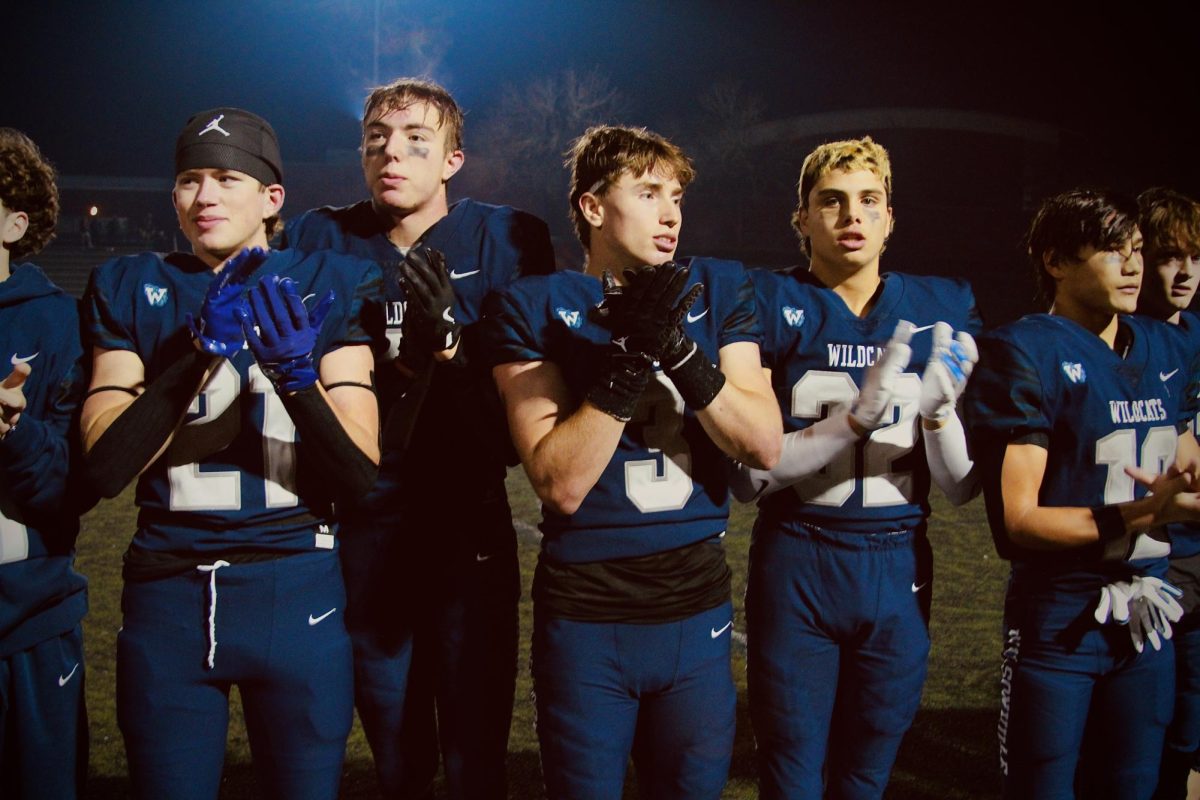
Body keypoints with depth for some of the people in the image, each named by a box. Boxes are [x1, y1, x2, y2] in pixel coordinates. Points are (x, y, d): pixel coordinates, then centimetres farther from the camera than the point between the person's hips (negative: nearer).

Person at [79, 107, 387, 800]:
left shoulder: (328, 287, 1)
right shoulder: (130, 290, 6)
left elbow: (362, 475, -5)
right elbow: (106, 466, -7)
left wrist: (297, 372, -21)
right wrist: (201, 354, -17)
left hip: (296, 590, -1)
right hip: (167, 594, 1)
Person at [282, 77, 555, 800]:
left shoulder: (508, 239, -3)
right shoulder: (321, 240, 2)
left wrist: (455, 344, -24)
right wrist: (385, 371, -17)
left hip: (470, 528, -2)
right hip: (365, 527, 2)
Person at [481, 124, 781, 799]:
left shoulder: (718, 290, 5)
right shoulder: (535, 307, -5)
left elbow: (765, 446, -5)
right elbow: (559, 482, -15)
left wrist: (680, 353, -17)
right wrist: (630, 359, -22)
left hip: (697, 611, 3)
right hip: (585, 616, -3)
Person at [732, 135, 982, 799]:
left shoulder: (942, 311, 4)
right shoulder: (771, 304, -5)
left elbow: (963, 488, 3)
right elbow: (747, 475, -11)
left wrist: (939, 410, -16)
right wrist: (856, 417, -22)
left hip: (899, 570, 3)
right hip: (796, 568, -3)